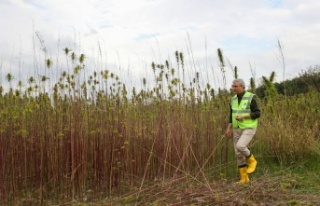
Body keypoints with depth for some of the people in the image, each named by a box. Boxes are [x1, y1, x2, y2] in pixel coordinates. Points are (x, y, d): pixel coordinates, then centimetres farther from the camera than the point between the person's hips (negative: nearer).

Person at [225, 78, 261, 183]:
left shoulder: (251, 97, -10)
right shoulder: (234, 99, 9)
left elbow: (257, 114, -13)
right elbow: (232, 115, 14)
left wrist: (243, 117, -22)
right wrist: (228, 129, 3)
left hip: (249, 129, -6)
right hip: (238, 130, 6)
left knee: (240, 146, -28)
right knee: (239, 155, 2)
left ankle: (251, 161, 2)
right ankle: (244, 178, 12)